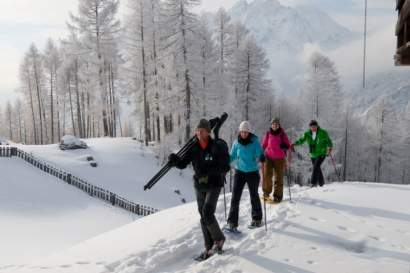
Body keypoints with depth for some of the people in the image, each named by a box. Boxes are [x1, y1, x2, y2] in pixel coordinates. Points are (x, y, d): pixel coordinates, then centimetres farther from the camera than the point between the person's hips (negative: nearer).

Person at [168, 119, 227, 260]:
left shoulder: (216, 146, -12)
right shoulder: (193, 147, 0)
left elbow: (224, 166, -13)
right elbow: (183, 164, -3)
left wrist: (209, 172, -27)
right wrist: (175, 160, -25)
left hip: (214, 185, -5)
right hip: (199, 185, 5)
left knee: (207, 213, -16)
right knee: (203, 216, 8)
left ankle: (219, 238, 11)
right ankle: (209, 247, 21)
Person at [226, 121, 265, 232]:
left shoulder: (255, 141, -9)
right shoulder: (236, 142, -1)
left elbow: (259, 153, -14)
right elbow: (232, 156, 8)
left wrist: (261, 157, -36)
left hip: (253, 172, -2)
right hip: (240, 171, 2)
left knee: (254, 196, 13)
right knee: (235, 197, -7)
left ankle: (257, 220, 33)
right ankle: (232, 223, -3)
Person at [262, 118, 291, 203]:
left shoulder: (283, 134, 0)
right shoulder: (268, 134, 4)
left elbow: (288, 145, 4)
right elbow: (264, 145, 12)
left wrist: (284, 146, -18)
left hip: (280, 158, -1)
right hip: (269, 157, 1)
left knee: (279, 177, 2)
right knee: (267, 175, -7)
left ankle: (278, 196, 11)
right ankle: (266, 193, 10)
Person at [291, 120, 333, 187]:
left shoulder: (323, 133, -7)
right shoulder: (307, 134, 0)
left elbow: (328, 141, -4)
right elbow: (301, 140, 3)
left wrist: (330, 147, -22)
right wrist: (294, 144, -13)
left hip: (321, 154, -4)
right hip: (313, 155, 4)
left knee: (316, 167, -19)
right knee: (317, 168, 11)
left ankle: (314, 182, -17)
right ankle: (321, 183, 27)